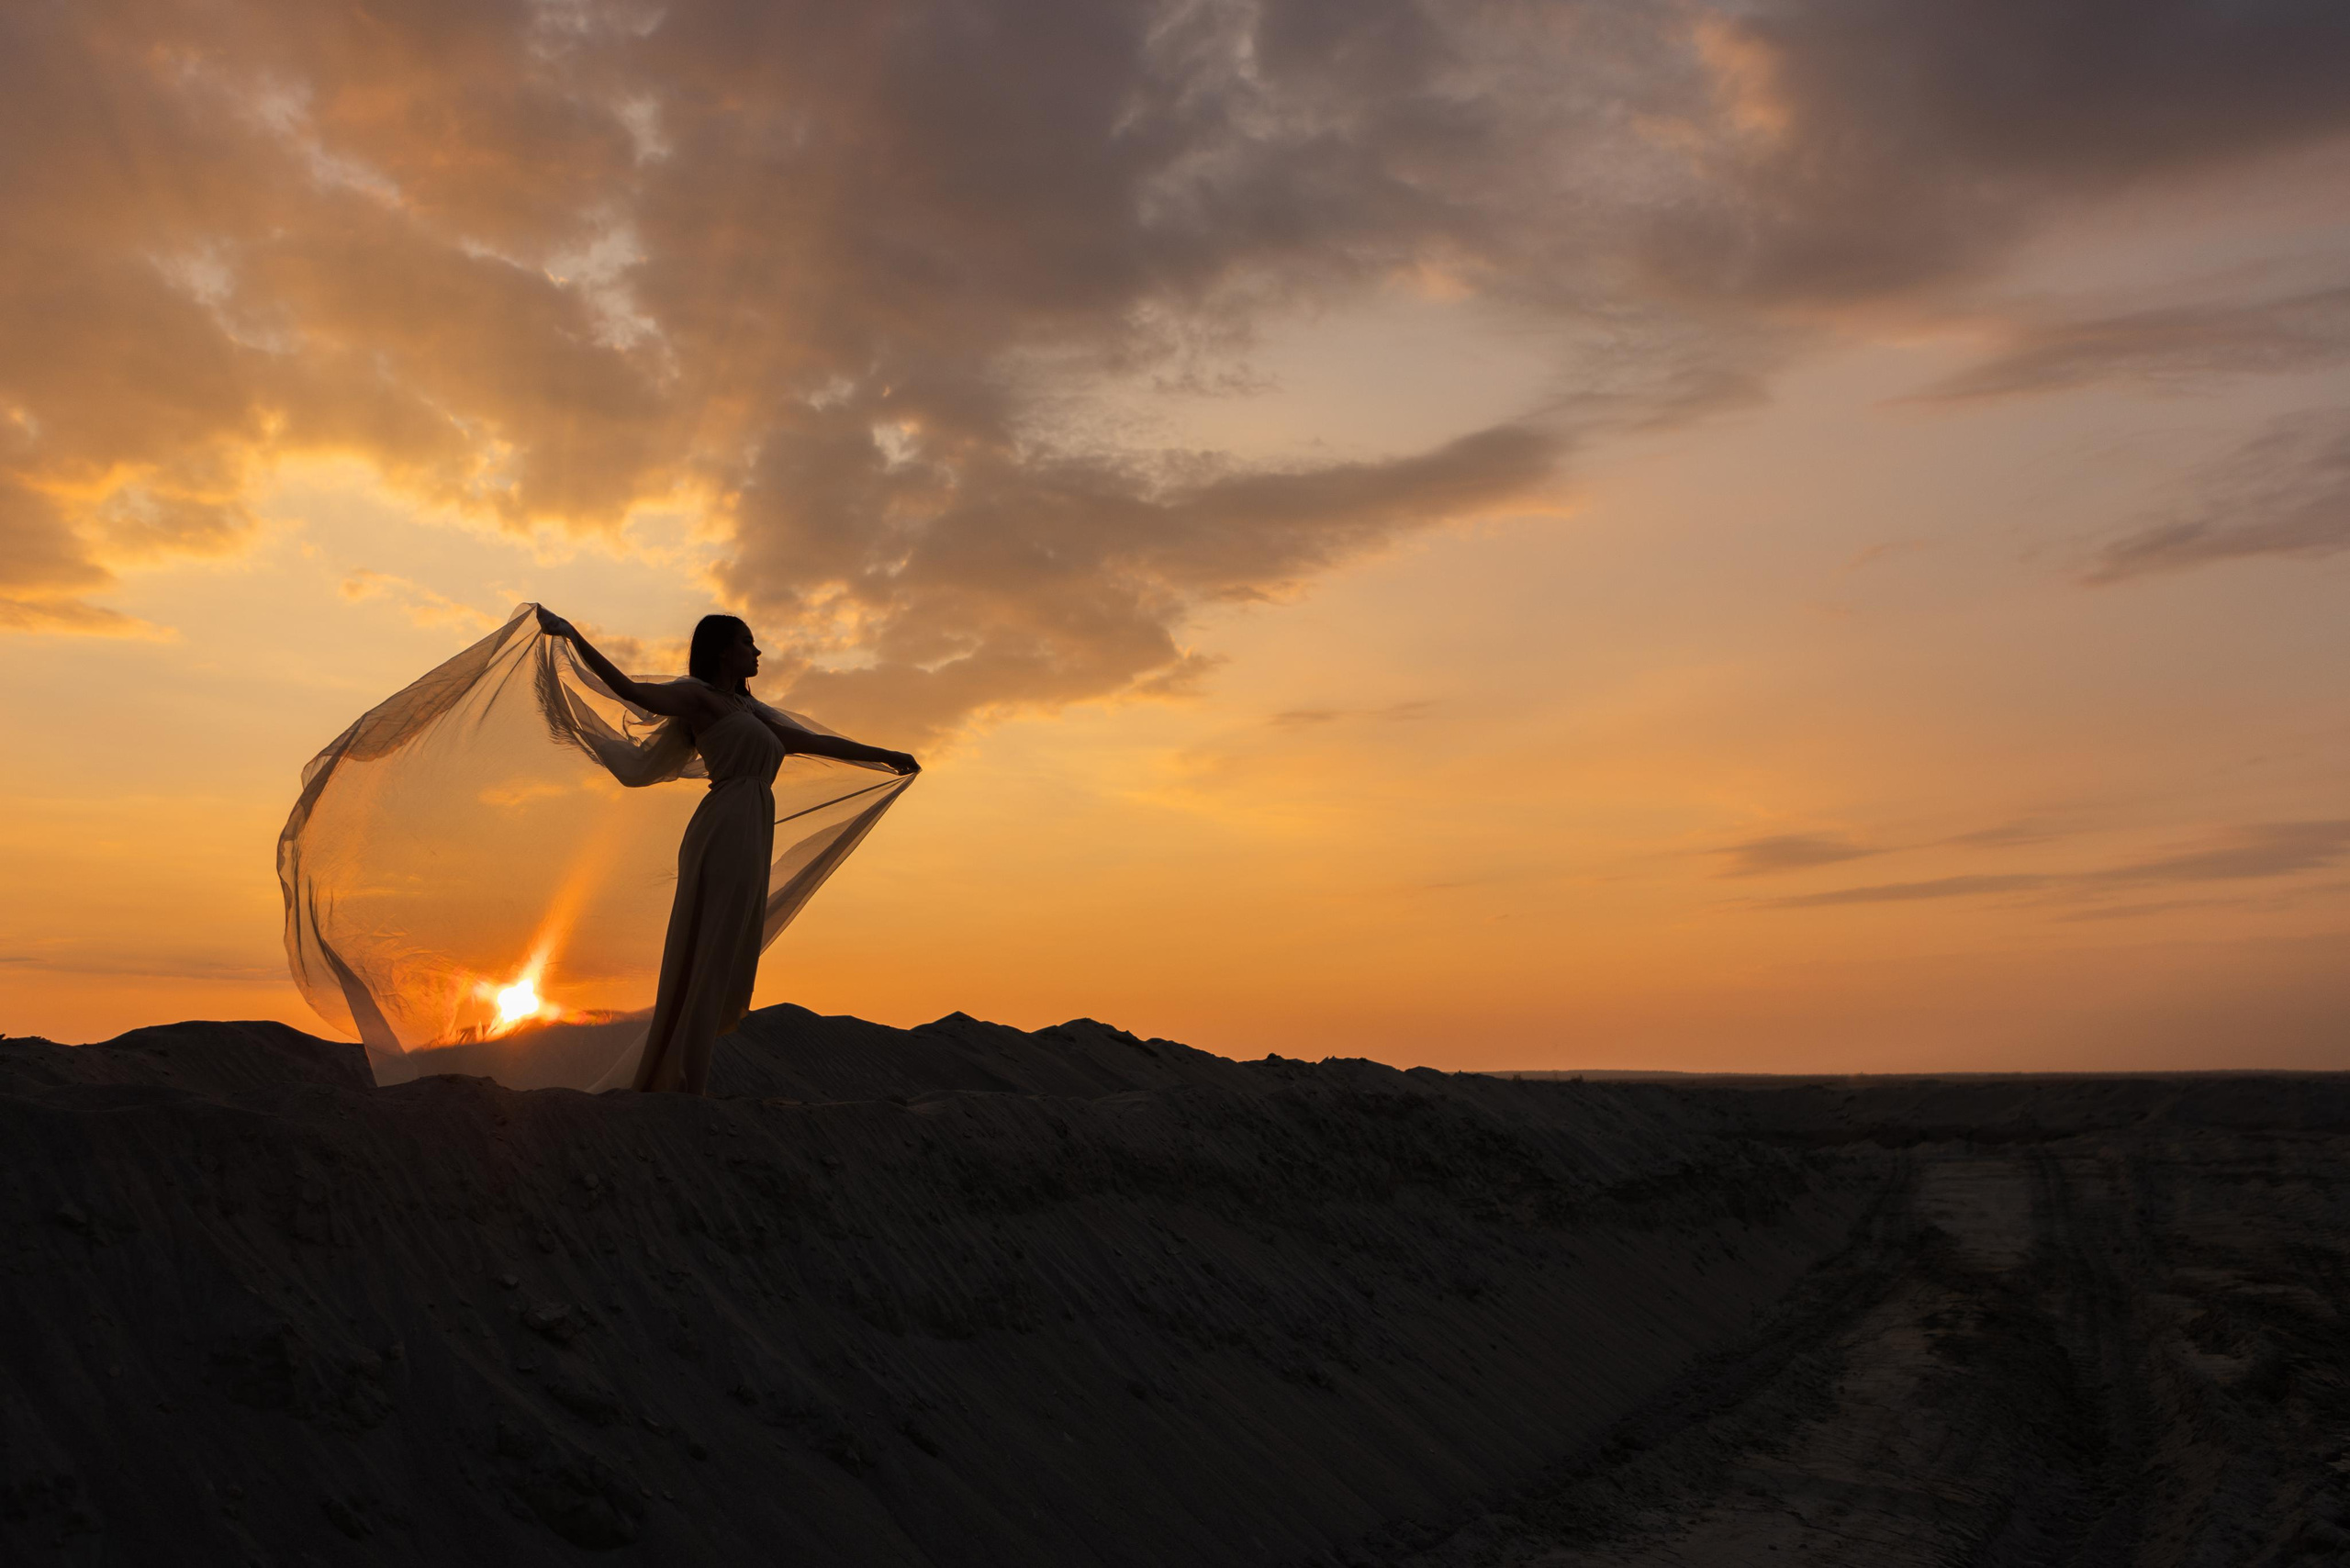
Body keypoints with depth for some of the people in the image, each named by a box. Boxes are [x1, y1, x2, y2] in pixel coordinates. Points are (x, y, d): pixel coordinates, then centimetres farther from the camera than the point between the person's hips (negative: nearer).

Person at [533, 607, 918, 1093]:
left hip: (748, 841, 9)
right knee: (705, 961, -10)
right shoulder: (699, 696, 3)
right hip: (726, 834, -9)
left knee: (725, 966, 7)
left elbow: (816, 742, 33)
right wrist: (570, 633, -19)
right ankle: (678, 1086, -10)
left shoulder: (746, 709, 27)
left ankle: (664, 1083, 10)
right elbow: (629, 688, -11)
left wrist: (885, 756, 38)